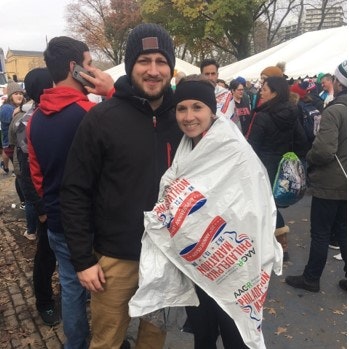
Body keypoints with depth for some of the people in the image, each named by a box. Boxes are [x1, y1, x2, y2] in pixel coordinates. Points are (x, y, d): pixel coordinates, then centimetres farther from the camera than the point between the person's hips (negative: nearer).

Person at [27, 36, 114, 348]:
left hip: (56, 221, 6)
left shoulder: (36, 118, 2)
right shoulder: (88, 112, -22)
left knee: (70, 286, 19)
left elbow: (36, 172, 10)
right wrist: (112, 93, -14)